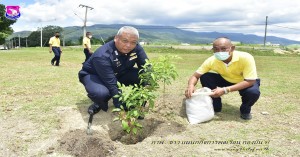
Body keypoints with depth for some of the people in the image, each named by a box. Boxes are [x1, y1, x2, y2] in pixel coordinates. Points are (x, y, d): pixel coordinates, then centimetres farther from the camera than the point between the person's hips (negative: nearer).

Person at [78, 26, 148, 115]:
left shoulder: (136, 48, -20)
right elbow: (112, 85, -38)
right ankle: (100, 104, -2)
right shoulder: (102, 56, -37)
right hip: (93, 75, -5)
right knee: (101, 93, -40)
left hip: (119, 74, 5)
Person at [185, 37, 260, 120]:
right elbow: (195, 76, -20)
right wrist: (191, 86, -45)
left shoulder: (245, 58, -35)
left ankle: (245, 110, 1)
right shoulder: (211, 60, -25)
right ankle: (215, 106, 0)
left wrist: (225, 90, -43)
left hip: (246, 82, -2)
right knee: (205, 77, -21)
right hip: (226, 80, 3)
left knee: (253, 92, -35)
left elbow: (250, 81, -33)